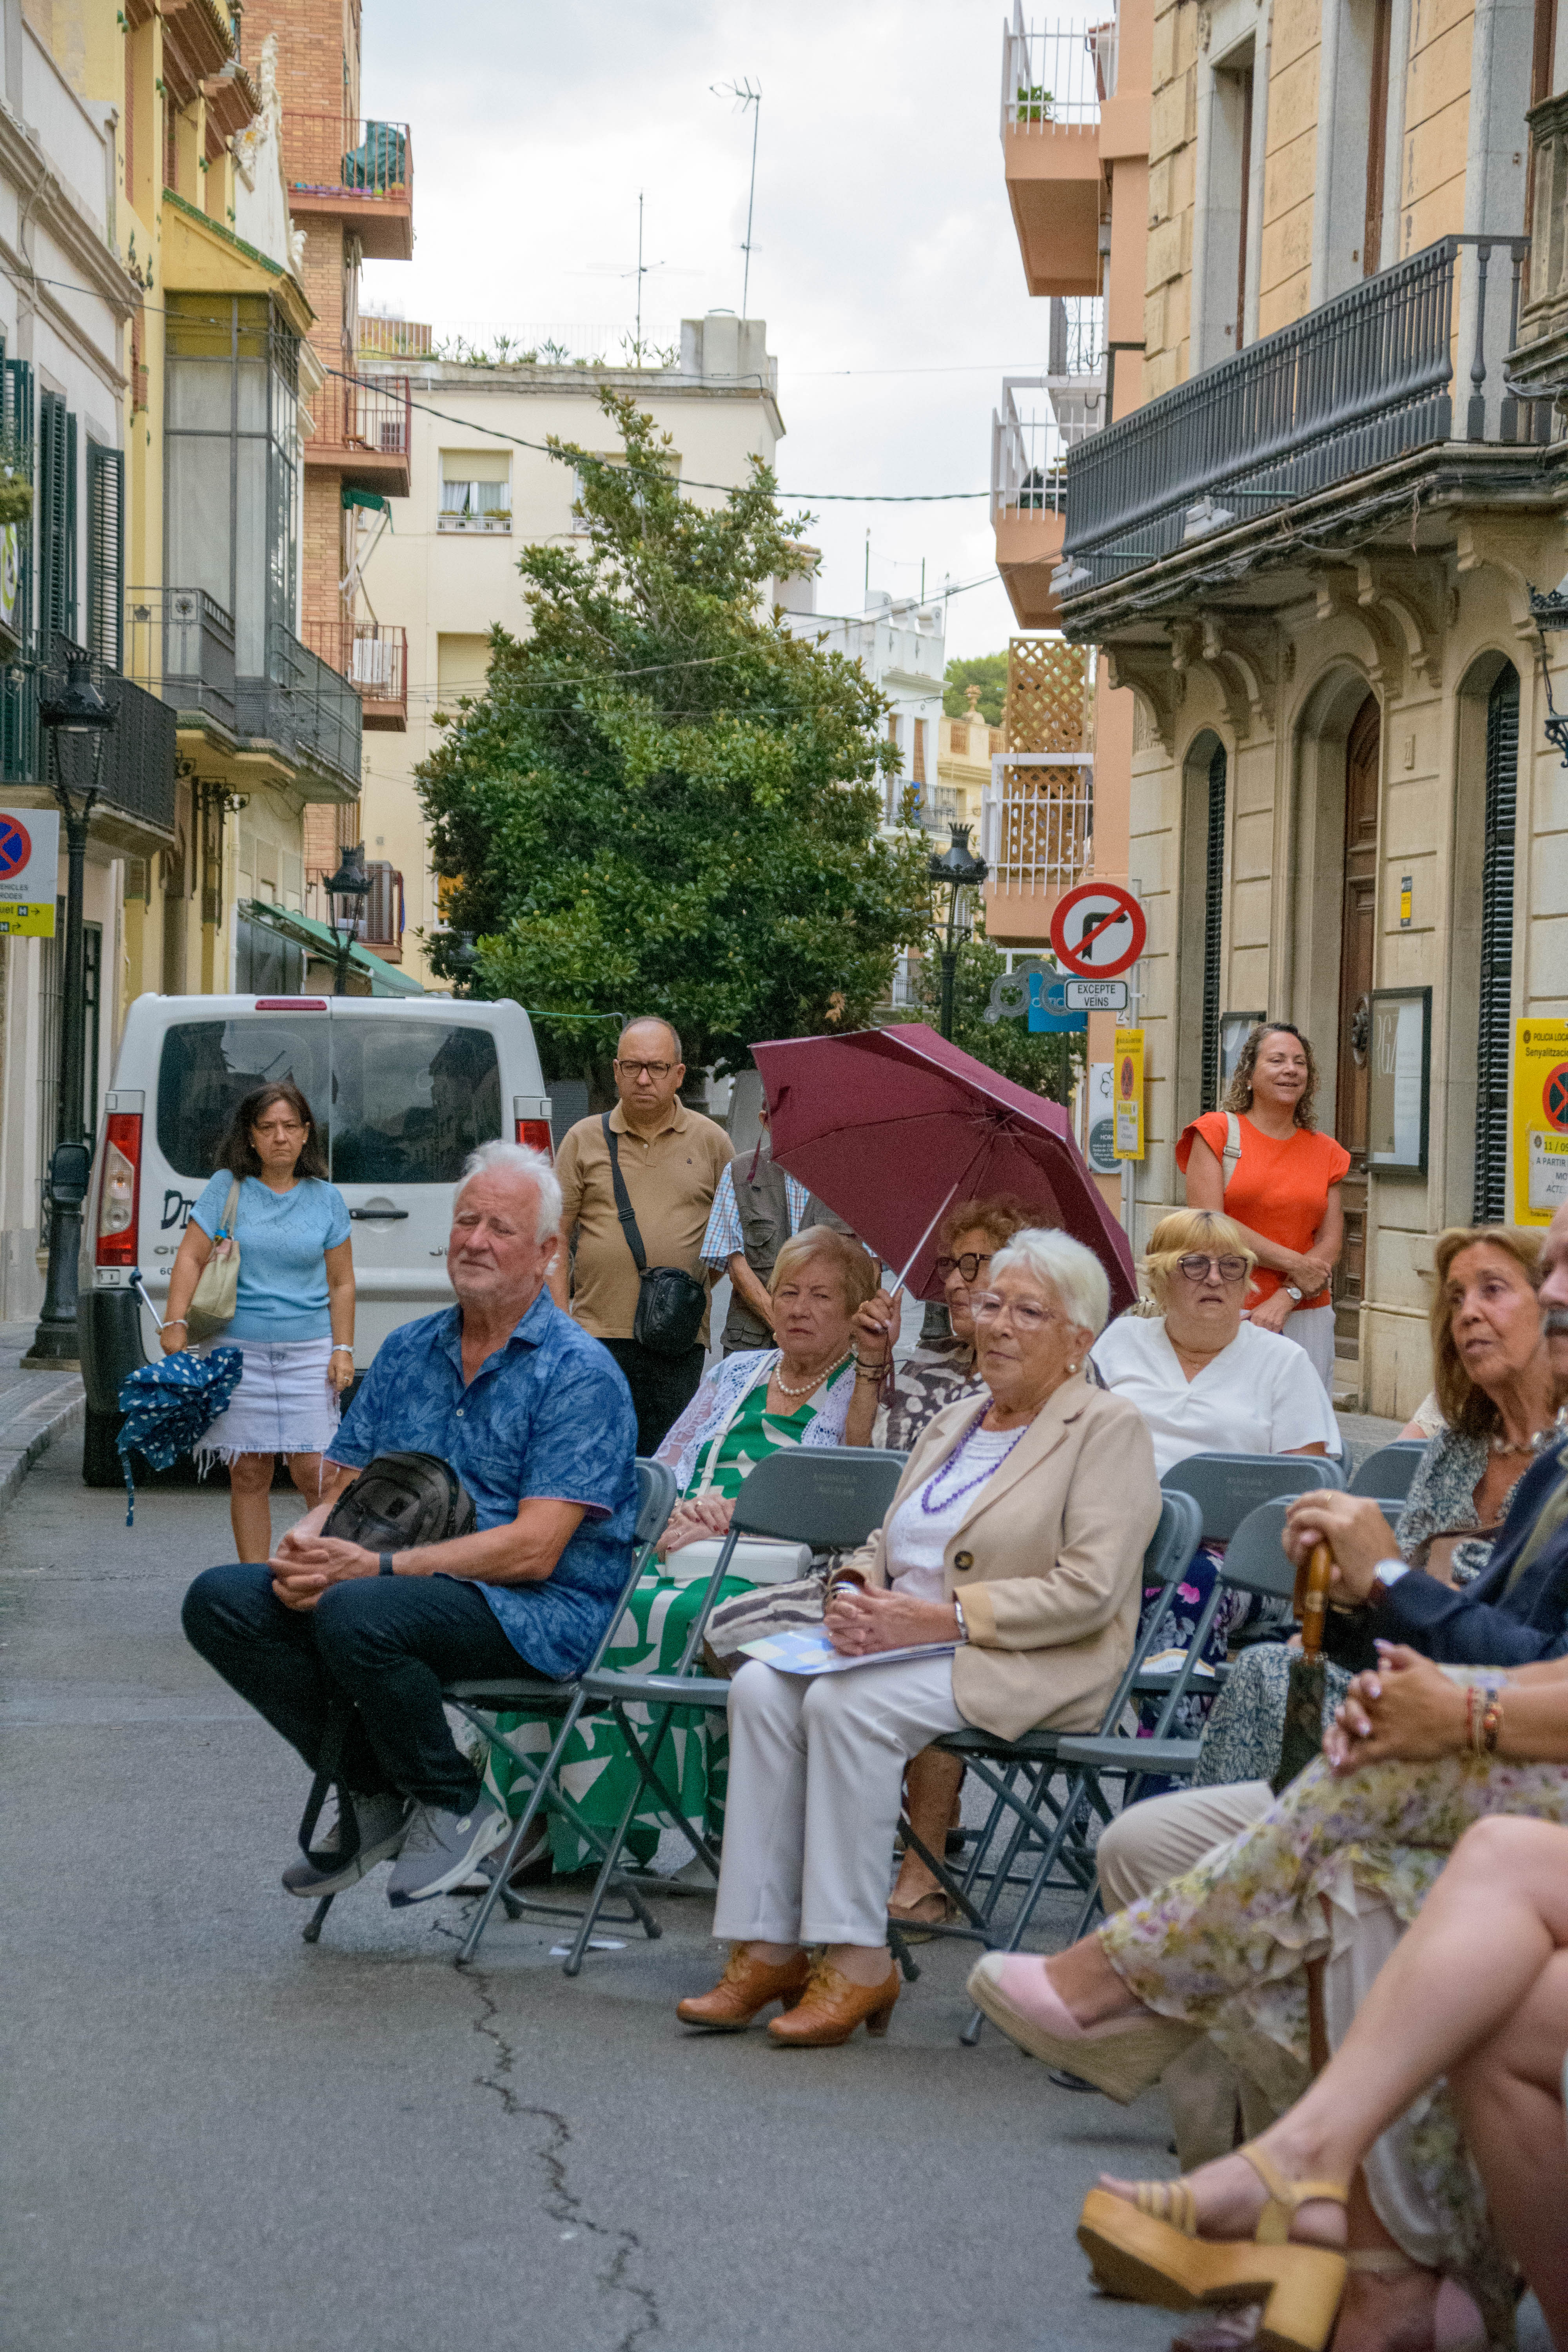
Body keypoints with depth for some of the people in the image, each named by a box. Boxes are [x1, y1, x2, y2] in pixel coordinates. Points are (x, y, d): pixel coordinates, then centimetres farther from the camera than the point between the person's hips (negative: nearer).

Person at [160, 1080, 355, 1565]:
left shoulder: (326, 1199, 7)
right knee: (248, 1475, 3)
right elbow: (190, 1257, 0)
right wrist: (175, 1324, -10)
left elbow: (341, 1283, 10)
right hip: (239, 1348, 0)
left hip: (308, 1351, 0)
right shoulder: (226, 1188, 3)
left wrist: (342, 1350, 3)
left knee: (312, 1471, -8)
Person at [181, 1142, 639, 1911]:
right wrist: (306, 1544, -12)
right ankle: (371, 1789, 0)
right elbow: (342, 1484, 13)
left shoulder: (579, 1373, -8)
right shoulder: (408, 1351, 14)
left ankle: (456, 1806, -10)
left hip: (537, 1612, -7)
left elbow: (533, 1551, -17)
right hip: (408, 1583, 7)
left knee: (357, 1613, -35)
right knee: (220, 1601, -13)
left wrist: (378, 1566, -24)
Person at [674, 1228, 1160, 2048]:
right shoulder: (951, 1423, 22)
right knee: (761, 1687, -19)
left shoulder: (1107, 1428, -4)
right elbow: (883, 1544, 24)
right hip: (910, 1646, 7)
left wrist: (938, 1618, -19)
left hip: (1027, 1667, -7)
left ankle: (857, 1961, -24)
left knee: (849, 1704, -31)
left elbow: (1087, 1589, -15)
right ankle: (766, 1946, -20)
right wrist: (855, 1596, -2)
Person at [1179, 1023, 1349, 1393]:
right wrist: (1293, 1264, -9)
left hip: (1305, 1317, 3)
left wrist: (1285, 1299, -9)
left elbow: (1330, 1247, 8)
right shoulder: (1217, 1132, 4)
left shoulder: (1326, 1152, 14)